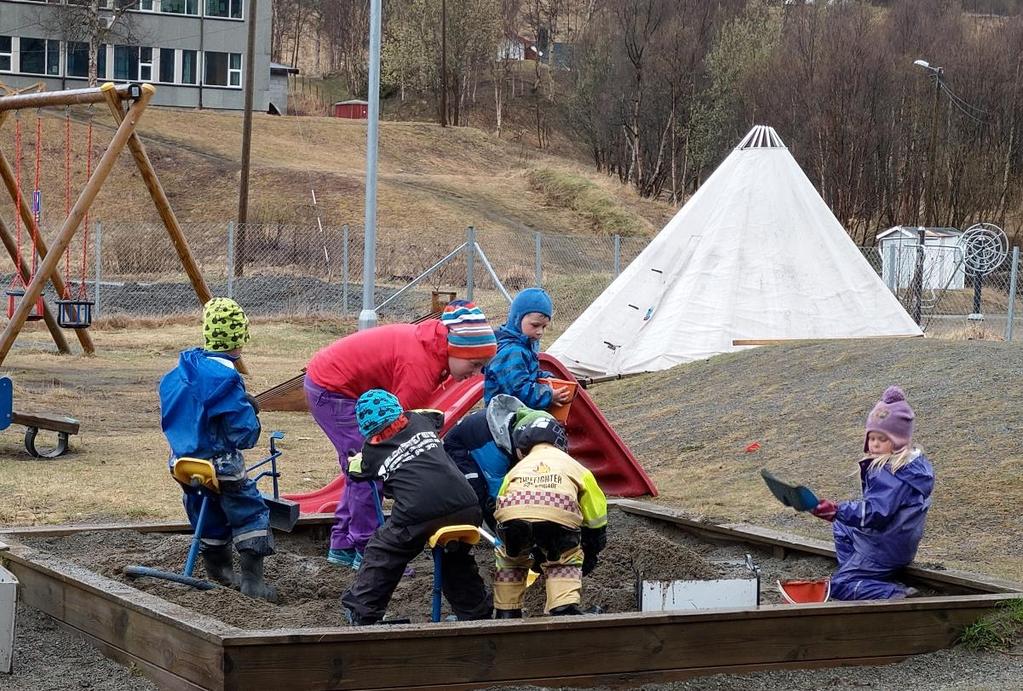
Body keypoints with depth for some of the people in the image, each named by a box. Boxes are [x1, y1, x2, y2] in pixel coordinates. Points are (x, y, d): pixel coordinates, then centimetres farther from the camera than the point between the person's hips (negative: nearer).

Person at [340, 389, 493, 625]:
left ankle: (361, 613, 23)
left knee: (381, 555, 20)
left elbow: (353, 469, 35)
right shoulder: (420, 421, 22)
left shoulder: (372, 452, 14)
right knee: (457, 560, 31)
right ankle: (476, 613, 38)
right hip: (465, 508, 4)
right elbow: (438, 415, 46)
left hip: (418, 514, -4)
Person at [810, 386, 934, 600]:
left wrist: (838, 510, -41)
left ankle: (896, 595, -18)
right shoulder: (915, 462, 5)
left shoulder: (893, 474, -27)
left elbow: (875, 512, -35)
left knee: (838, 587, -2)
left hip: (884, 549, -10)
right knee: (842, 527, 29)